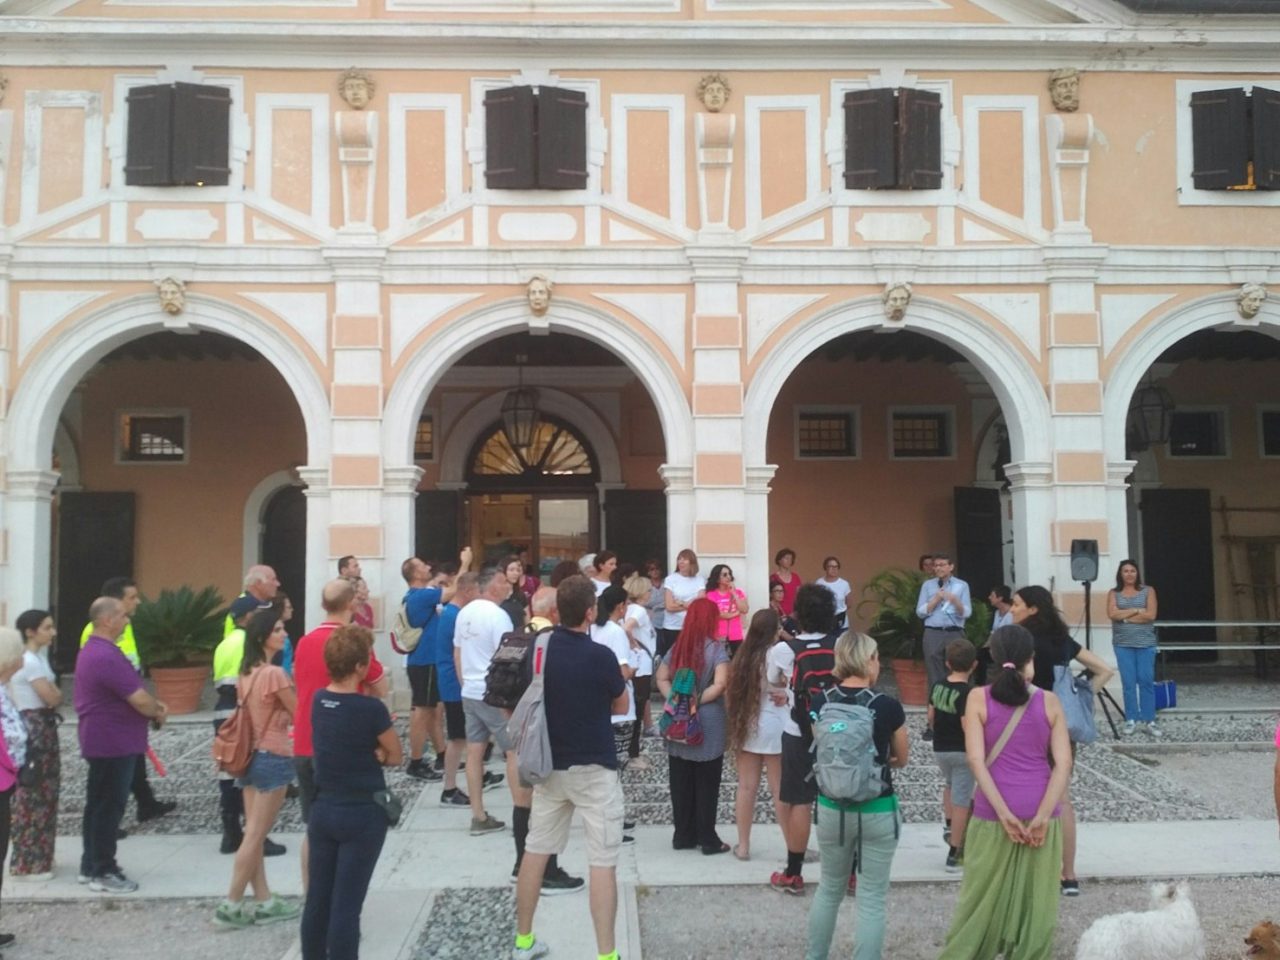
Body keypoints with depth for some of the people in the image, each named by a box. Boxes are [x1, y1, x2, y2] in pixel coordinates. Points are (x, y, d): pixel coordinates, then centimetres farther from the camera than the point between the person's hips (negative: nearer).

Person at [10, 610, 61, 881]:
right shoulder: (30, 662, -18)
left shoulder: (36, 657, 12)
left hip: (40, 728, 10)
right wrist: (56, 691, 0)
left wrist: (52, 692, -5)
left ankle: (36, 857, 26)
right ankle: (28, 863, 5)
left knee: (41, 792, 16)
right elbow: (52, 698, -19)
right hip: (34, 730, -10)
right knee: (34, 794, -3)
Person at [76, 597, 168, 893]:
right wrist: (159, 713, -4)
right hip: (113, 742, -11)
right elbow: (138, 699, -23)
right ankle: (103, 872, 6)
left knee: (99, 804, 17)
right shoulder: (107, 656, -23)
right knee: (109, 807, -2)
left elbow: (131, 690, 18)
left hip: (101, 740, 11)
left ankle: (91, 865, 25)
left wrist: (154, 704, 5)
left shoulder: (93, 650, 13)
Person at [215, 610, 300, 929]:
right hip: (273, 758, -8)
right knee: (256, 836, -1)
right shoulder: (275, 674, -19)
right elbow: (299, 714, -10)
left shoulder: (245, 672, 6)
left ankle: (264, 901, 17)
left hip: (250, 755, 8)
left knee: (253, 833, 10)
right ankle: (232, 905, 3)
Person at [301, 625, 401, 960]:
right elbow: (396, 756, -5)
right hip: (363, 814, -6)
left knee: (317, 899, 14)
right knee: (347, 904, 0)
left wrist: (366, 754, -2)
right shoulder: (371, 709, -19)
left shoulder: (318, 701, -1)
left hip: (322, 809, 6)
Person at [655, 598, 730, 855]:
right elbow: (720, 684, -21)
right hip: (707, 723, -5)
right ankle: (708, 840, 10)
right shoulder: (716, 648, -10)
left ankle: (683, 835, 18)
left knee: (680, 782, 11)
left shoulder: (678, 647, 6)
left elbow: (662, 679, 6)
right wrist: (697, 701, -11)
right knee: (706, 783, 4)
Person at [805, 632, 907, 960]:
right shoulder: (888, 707, -13)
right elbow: (901, 760, 2)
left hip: (831, 808, 4)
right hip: (877, 811, -4)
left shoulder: (819, 703, -6)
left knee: (829, 889, 22)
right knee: (872, 899, 8)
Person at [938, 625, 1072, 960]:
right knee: (1037, 900, 13)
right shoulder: (1049, 701, -1)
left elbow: (976, 760, -12)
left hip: (993, 815, -1)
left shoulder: (979, 698, -6)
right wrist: (1043, 816, -10)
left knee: (982, 898, 11)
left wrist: (1004, 813, -11)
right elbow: (1063, 763, -7)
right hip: (1041, 814, 1)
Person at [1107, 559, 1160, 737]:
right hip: (1123, 644, 1)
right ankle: (1131, 720, 7)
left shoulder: (1148, 590, 4)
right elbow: (1112, 614, -9)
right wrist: (1137, 610, -10)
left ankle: (1150, 720, 4)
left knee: (1146, 681, -1)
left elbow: (1151, 615, -8)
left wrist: (1125, 616, -9)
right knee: (1128, 682, 1)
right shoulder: (1113, 593, 6)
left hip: (1145, 643, -1)